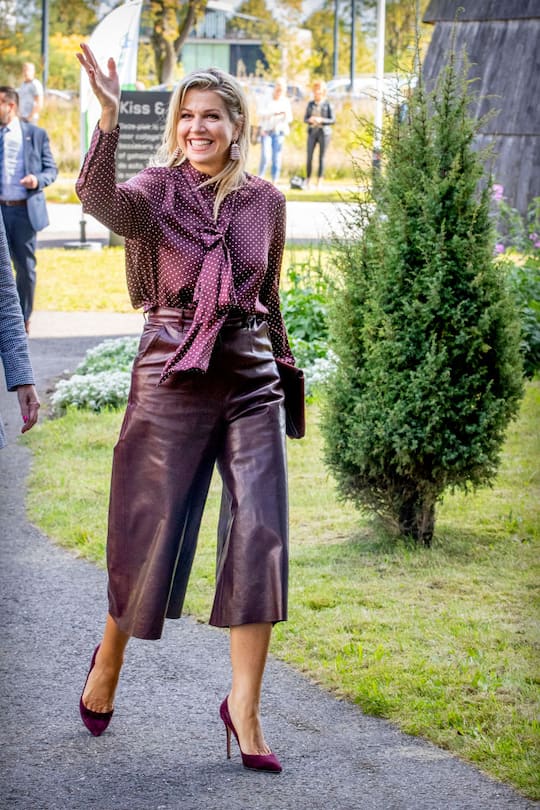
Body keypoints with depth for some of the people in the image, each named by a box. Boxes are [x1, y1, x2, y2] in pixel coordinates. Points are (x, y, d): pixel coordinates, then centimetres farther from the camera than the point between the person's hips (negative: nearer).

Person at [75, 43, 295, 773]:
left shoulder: (265, 201, 5)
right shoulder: (158, 192, -5)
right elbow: (99, 200, -28)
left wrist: (282, 362, 23)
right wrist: (109, 122, -43)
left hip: (251, 385, 3)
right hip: (173, 379, -3)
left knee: (262, 538, -7)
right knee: (152, 533, 5)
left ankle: (244, 705, 2)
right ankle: (109, 660, 33)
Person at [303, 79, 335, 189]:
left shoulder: (327, 104, -1)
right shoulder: (310, 104, 8)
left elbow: (333, 120, -3)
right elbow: (305, 119, 10)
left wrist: (321, 120, -17)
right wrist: (310, 119, -13)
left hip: (324, 132, -2)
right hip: (312, 132, 2)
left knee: (321, 157, 0)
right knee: (309, 157, -4)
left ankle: (319, 182, 4)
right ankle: (307, 181, 3)